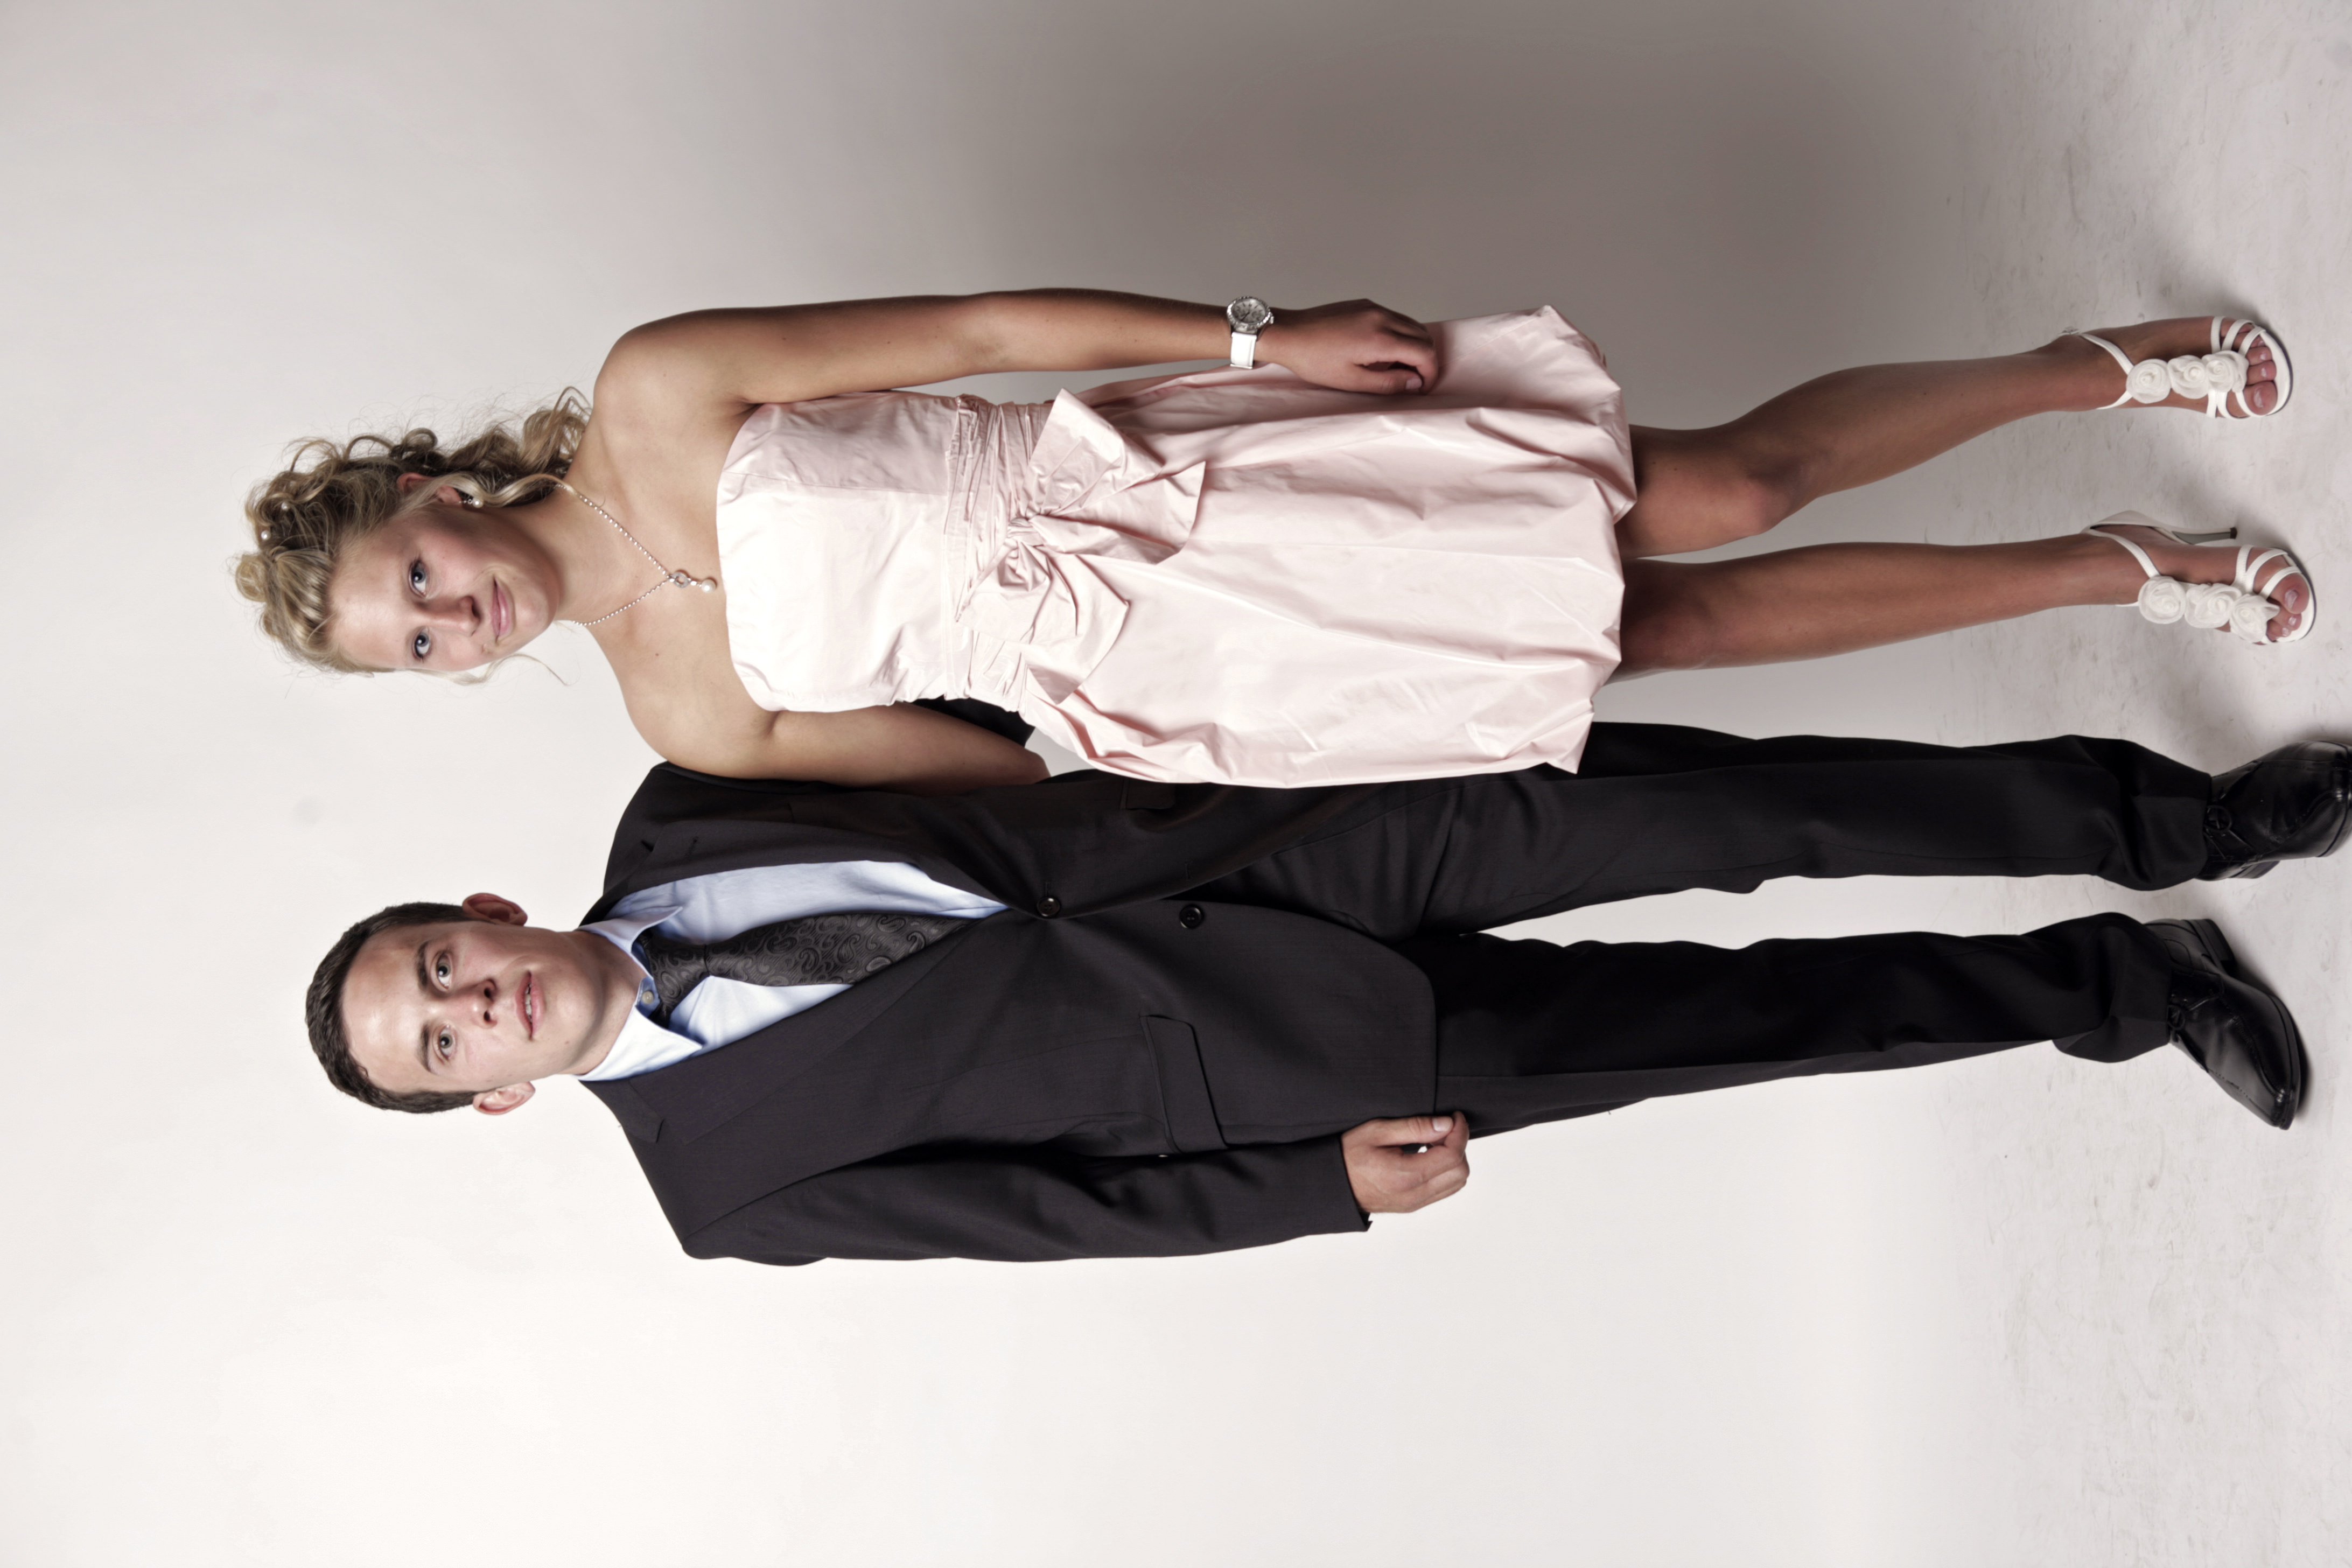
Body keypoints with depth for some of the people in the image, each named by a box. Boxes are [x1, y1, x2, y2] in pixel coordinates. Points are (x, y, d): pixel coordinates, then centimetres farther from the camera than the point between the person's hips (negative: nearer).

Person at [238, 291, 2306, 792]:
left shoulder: (654, 397, -2)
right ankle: (2129, 573, 14)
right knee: (1682, 622, -3)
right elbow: (1005, 775, 5)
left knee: (1725, 492, -5)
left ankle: (2113, 360, 17)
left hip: (1166, 498, -1)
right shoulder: (687, 719, 6)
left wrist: (1257, 336, -11)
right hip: (1159, 688, 1)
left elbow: (980, 326, -4)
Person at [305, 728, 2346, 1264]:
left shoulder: (671, 818, 6)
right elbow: (1054, 1207, -2)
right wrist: (1323, 1188, -6)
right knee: (1738, 1017, -8)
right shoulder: (730, 1180, 0)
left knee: (1687, 804, -14)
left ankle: (2173, 818, 0)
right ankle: (2120, 987, 13)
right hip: (1313, 1074, -2)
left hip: (1270, 842, 2)